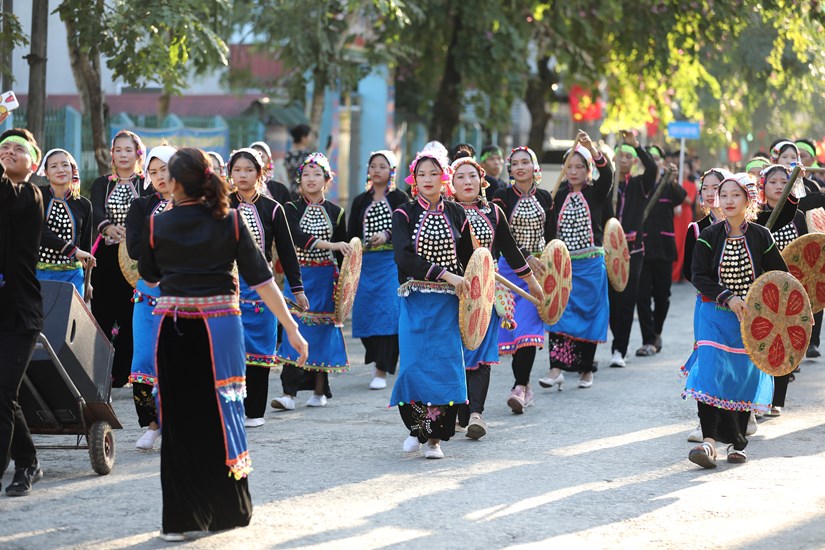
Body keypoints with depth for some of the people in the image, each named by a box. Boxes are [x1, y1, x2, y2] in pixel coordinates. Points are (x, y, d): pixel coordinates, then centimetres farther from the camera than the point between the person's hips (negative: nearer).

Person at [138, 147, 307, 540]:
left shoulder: (157, 225, -4)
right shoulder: (231, 221, -2)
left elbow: (149, 277, 11)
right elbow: (261, 278, -4)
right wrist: (291, 328, -3)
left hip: (173, 328, -1)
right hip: (220, 326, 1)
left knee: (179, 420, 3)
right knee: (221, 412, 12)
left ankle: (181, 519, 2)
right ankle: (228, 511, 21)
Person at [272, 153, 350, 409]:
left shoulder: (336, 212, 7)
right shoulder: (291, 209, 2)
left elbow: (342, 253, 9)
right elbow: (298, 236, -17)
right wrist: (331, 245, -28)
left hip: (325, 279, 1)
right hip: (298, 277, -1)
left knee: (322, 331, 3)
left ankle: (319, 390, 13)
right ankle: (289, 393, -12)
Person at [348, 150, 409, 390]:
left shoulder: (400, 199, 3)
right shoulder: (360, 201, 14)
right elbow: (352, 233, 13)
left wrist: (387, 235, -19)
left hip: (391, 262, -4)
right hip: (366, 262, 4)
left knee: (388, 312, -12)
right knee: (365, 312, 1)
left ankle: (382, 371, -12)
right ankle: (378, 359, 23)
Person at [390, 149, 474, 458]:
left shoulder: (456, 214, 7)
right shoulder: (404, 215, -1)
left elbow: (468, 258, 14)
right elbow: (404, 258, -15)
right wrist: (445, 274, -23)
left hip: (448, 303, 1)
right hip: (415, 302, -1)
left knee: (445, 366, -5)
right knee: (414, 366, -8)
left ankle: (435, 437, 5)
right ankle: (417, 427, 15)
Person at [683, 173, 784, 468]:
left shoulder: (760, 237, -2)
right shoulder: (709, 236, -3)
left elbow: (780, 276, 5)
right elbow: (699, 277, -7)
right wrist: (727, 297, -19)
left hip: (751, 319, 1)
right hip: (715, 315, -1)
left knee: (745, 378, 5)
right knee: (710, 374, -16)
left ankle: (738, 443, 19)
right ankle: (709, 441, -21)